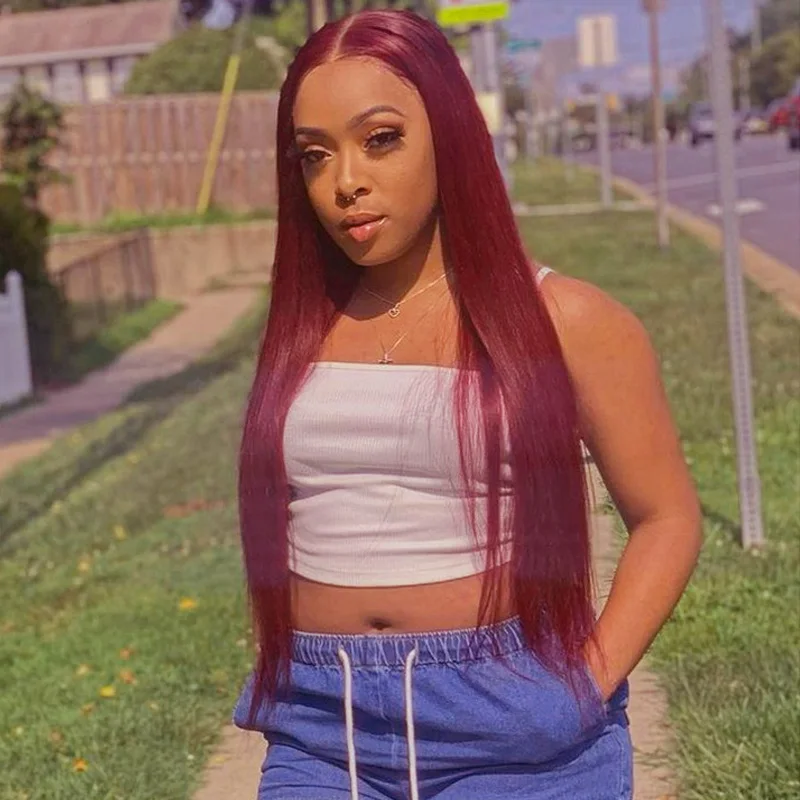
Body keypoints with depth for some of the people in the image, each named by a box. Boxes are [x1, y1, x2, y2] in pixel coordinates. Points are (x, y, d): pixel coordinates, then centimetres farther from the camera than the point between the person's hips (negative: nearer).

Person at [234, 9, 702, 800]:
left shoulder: (564, 321, -4)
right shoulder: (299, 330, 6)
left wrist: (585, 687, -11)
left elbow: (666, 517, -2)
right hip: (321, 732, 3)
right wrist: (287, 674, 5)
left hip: (512, 725, -2)